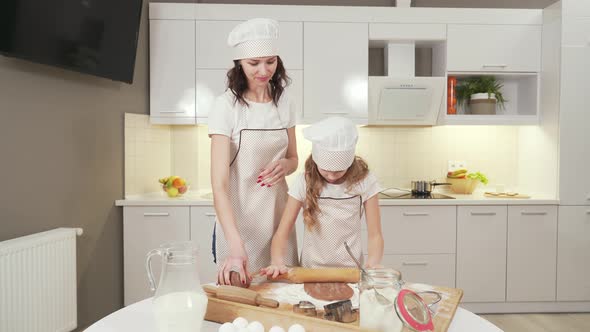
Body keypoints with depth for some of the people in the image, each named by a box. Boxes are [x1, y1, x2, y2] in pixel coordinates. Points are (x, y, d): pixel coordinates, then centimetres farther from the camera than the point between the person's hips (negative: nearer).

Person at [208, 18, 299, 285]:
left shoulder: (284, 102, 1)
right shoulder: (226, 106, -14)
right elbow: (219, 185, -20)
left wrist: (284, 166, -13)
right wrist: (235, 246, -32)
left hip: (278, 214, 5)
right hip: (237, 219, -4)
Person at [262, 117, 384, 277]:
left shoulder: (364, 182, -6)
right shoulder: (304, 183, -6)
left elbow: (375, 235, -3)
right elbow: (282, 233, -6)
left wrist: (373, 263, -23)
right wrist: (277, 261, -25)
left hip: (350, 271, 4)